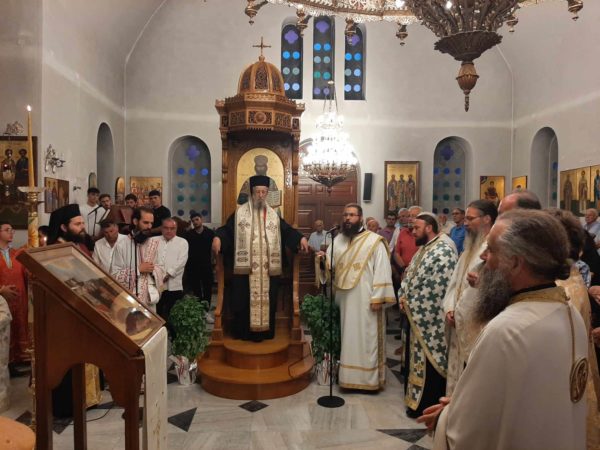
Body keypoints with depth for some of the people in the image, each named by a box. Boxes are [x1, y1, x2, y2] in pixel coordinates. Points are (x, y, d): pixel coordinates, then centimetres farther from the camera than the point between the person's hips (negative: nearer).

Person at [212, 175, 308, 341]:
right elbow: (227, 229, -4)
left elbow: (287, 230, 12)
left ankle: (264, 331, 17)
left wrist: (300, 238, -5)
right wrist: (218, 237, -24)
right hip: (245, 266, -3)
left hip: (268, 267, 3)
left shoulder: (274, 215, 13)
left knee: (266, 299, 7)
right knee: (244, 300, 2)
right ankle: (244, 332, 12)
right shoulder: (239, 212, 4)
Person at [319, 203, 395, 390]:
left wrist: (377, 298, -16)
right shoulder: (337, 240, 11)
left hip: (365, 300, -5)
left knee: (366, 338, 2)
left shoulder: (374, 240, -7)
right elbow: (329, 265, 14)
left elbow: (382, 271, -11)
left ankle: (369, 378, 15)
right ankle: (348, 376, 26)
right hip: (343, 298, 5)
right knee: (347, 337, 13)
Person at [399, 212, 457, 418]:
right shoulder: (424, 249, 15)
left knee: (430, 361, 1)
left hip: (431, 318, -9)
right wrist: (403, 297, 5)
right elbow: (410, 274, 20)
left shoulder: (444, 250, -16)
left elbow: (441, 287, -23)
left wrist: (411, 302, -18)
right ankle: (419, 401, 31)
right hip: (419, 315, 9)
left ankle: (427, 406, 12)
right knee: (420, 359, 18)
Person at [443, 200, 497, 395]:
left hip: (476, 328, -9)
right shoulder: (471, 248, 14)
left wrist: (459, 314, -13)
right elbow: (456, 281, 12)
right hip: (461, 326, 9)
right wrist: (450, 309, -1)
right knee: (459, 373, 18)